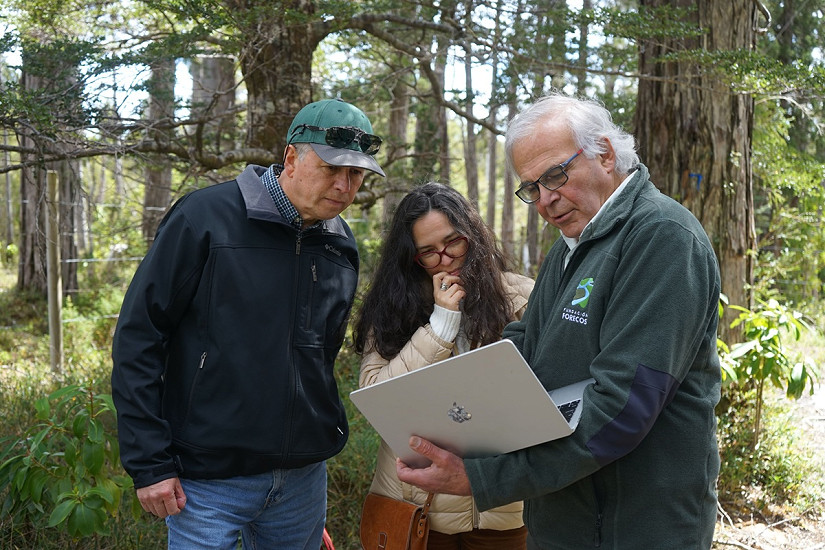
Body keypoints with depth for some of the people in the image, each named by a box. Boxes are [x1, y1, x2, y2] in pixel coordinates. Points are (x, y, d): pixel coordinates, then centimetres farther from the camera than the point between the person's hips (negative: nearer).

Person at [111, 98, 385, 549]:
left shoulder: (342, 247, 5)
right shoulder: (206, 218, -12)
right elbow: (137, 337, -11)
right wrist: (149, 462, -12)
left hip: (303, 478, 5)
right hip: (208, 481, -5)